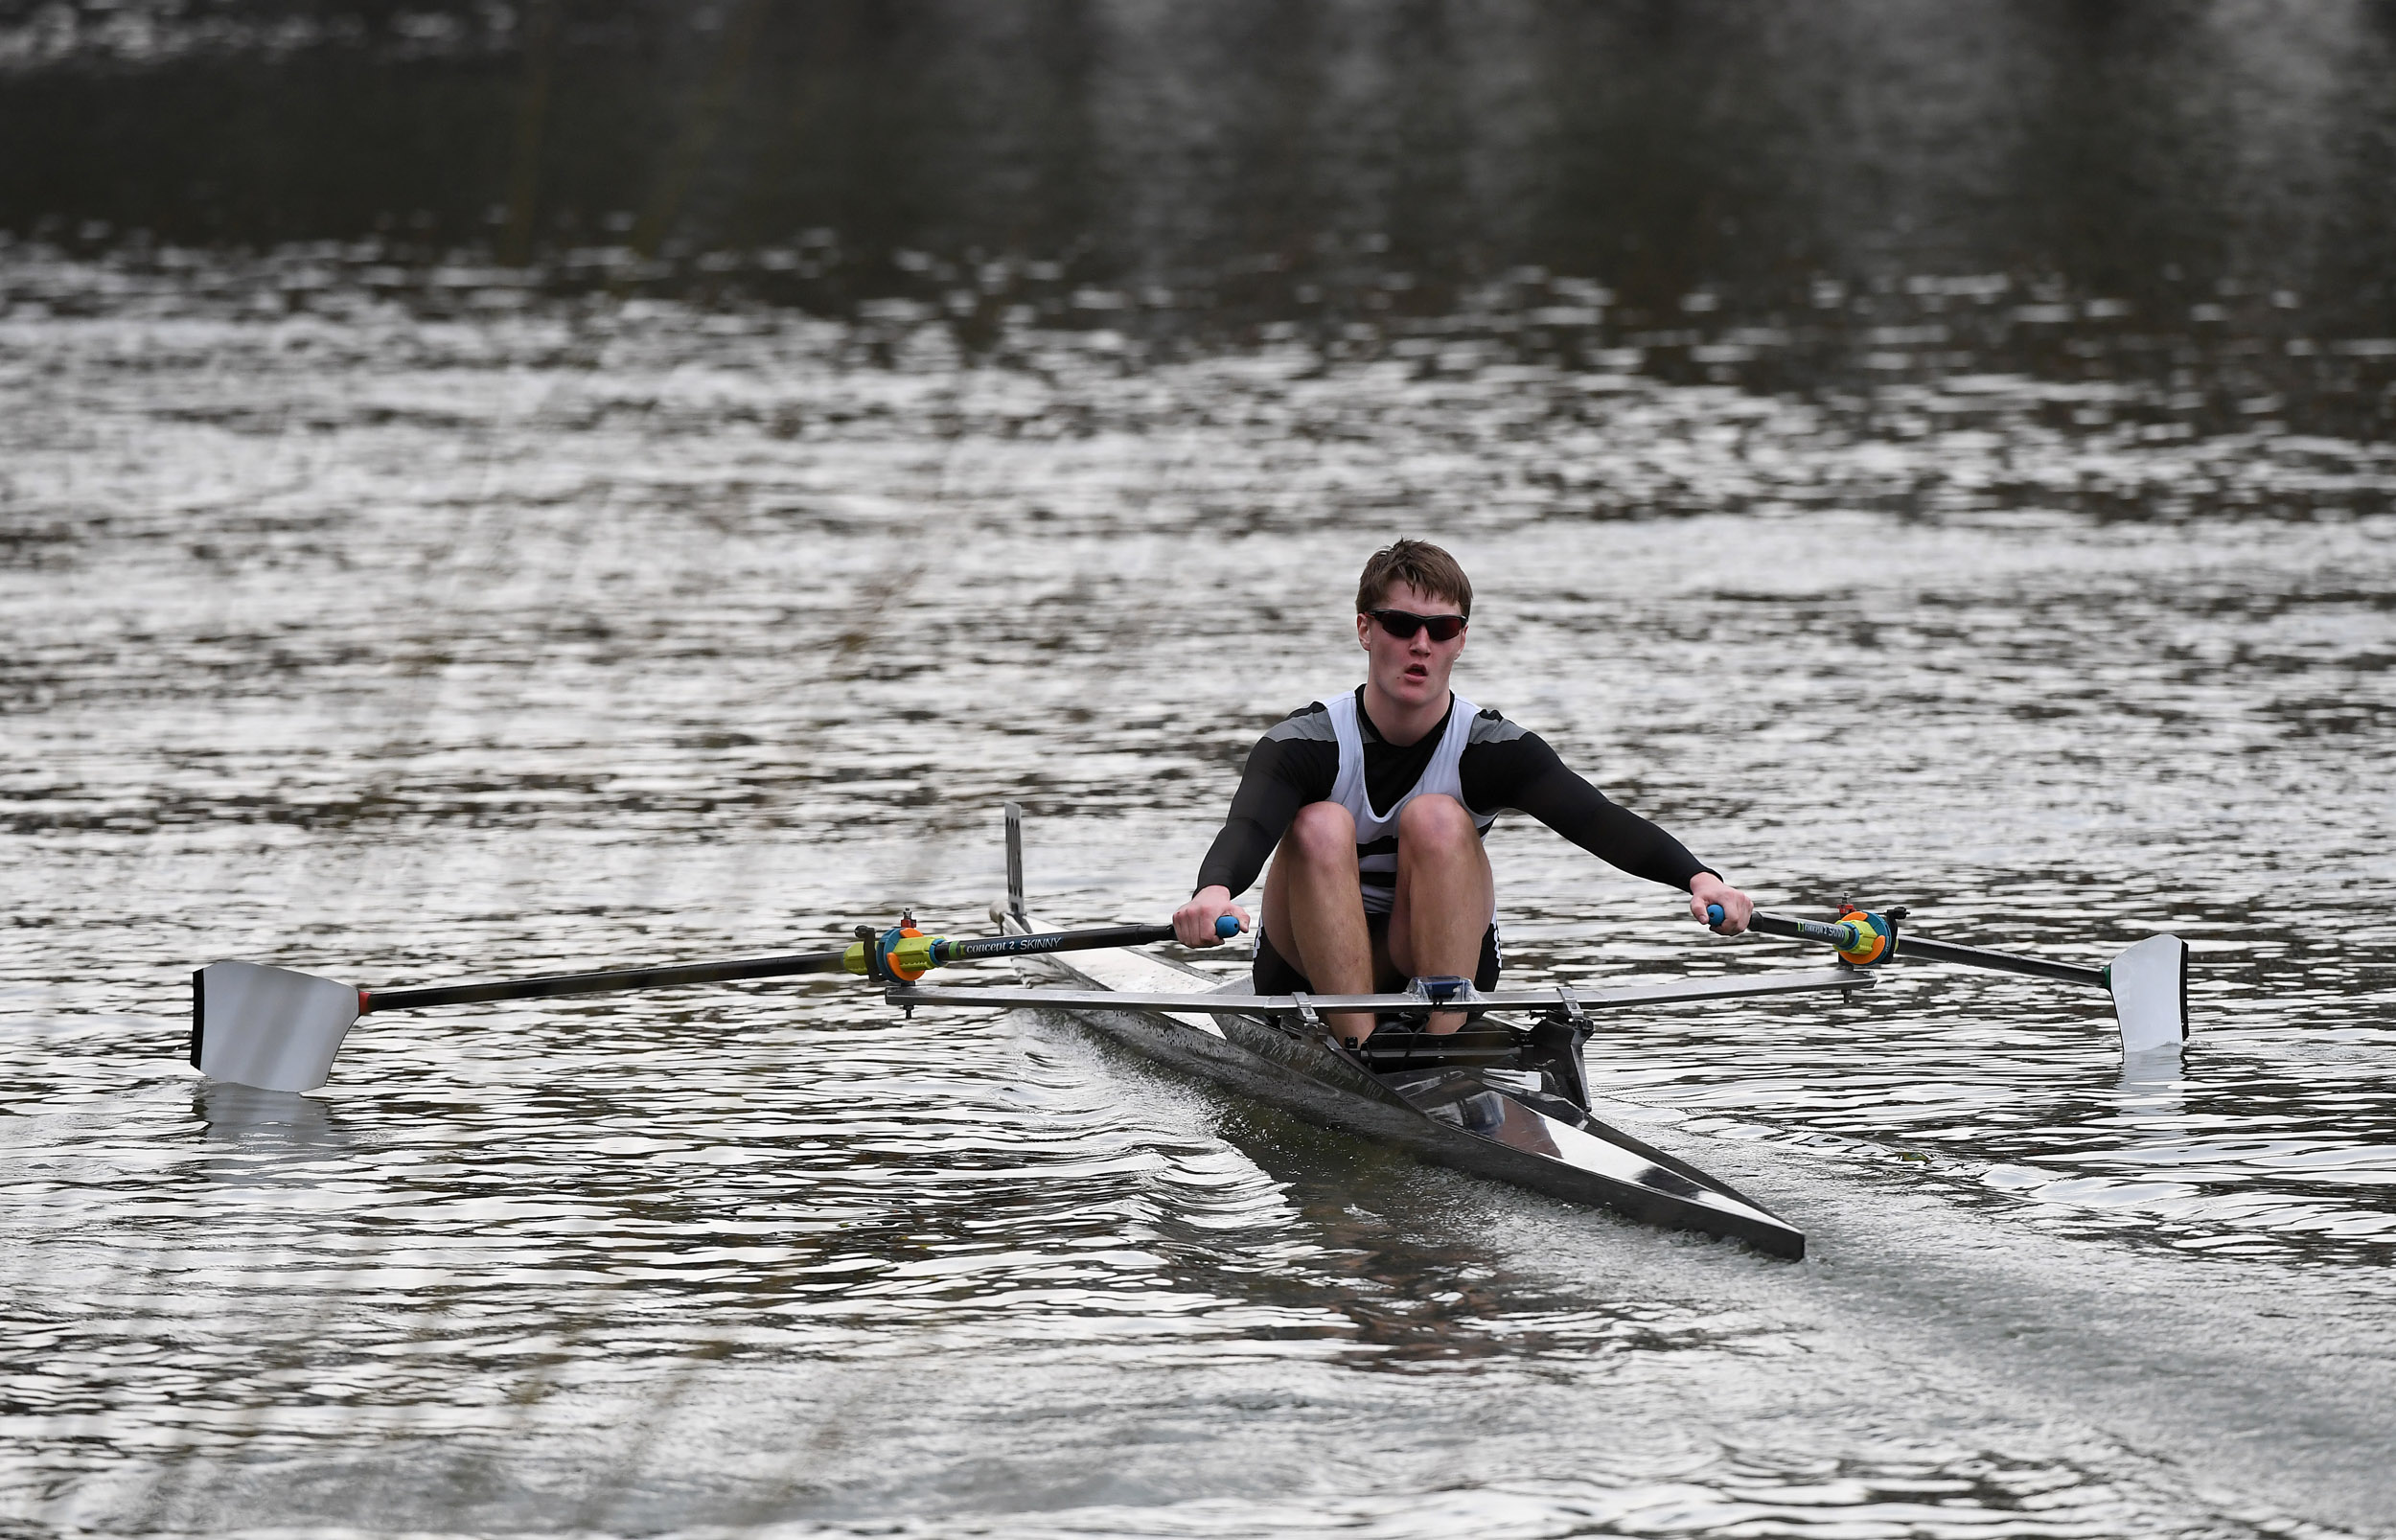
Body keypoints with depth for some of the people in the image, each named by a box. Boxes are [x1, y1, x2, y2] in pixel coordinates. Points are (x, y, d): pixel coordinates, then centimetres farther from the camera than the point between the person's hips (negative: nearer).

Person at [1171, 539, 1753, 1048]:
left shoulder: (1490, 749, -12)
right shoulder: (1304, 744, -16)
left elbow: (1599, 820, -26)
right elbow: (1246, 829, -35)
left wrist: (1698, 877, -45)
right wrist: (1214, 891, -60)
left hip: (1447, 966, 1)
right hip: (1311, 972, -1)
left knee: (1437, 818, -25)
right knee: (1321, 824, -27)